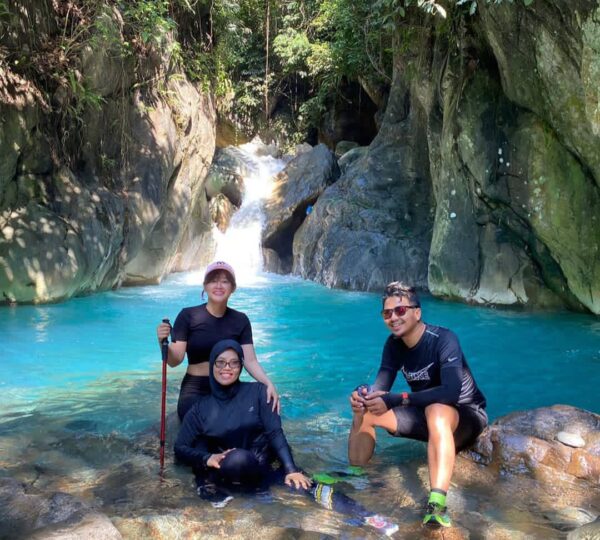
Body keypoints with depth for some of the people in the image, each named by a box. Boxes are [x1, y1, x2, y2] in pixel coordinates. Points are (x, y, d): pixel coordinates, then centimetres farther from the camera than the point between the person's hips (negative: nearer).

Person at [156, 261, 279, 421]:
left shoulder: (240, 320, 4)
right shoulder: (188, 315, -4)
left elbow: (250, 361, -2)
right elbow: (175, 360, -7)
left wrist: (268, 383, -20)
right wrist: (163, 342, -28)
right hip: (196, 391, -3)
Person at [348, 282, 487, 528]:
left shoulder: (443, 339, -24)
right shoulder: (394, 344, -4)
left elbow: (451, 392, -37)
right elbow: (380, 388, -8)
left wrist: (396, 400, -42)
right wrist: (364, 393, -32)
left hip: (465, 415, -7)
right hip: (426, 415, 7)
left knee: (436, 410, -42)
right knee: (364, 410, -6)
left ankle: (437, 505, -51)